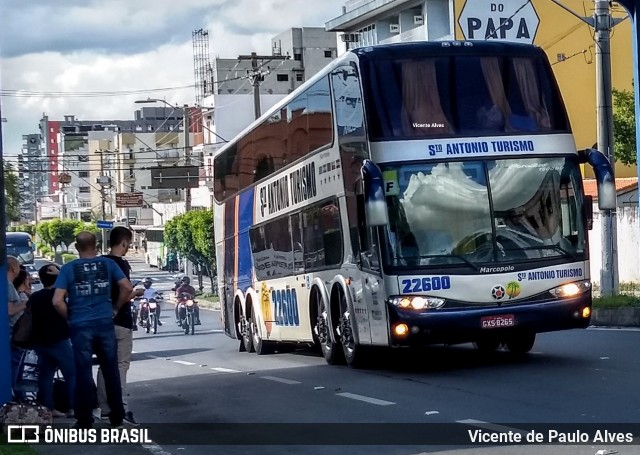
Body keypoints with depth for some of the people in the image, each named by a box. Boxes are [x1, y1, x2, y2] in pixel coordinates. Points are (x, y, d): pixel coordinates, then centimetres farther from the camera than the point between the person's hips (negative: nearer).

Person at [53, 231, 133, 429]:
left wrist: (70, 317, 5)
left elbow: (57, 301, -10)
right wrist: (116, 308, 9)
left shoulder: (68, 268, -2)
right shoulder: (107, 264, 2)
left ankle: (85, 420, 7)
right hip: (105, 324, 1)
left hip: (80, 326, -1)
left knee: (84, 373, 3)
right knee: (111, 371, 12)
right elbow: (127, 287, -4)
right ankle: (117, 416, 19)